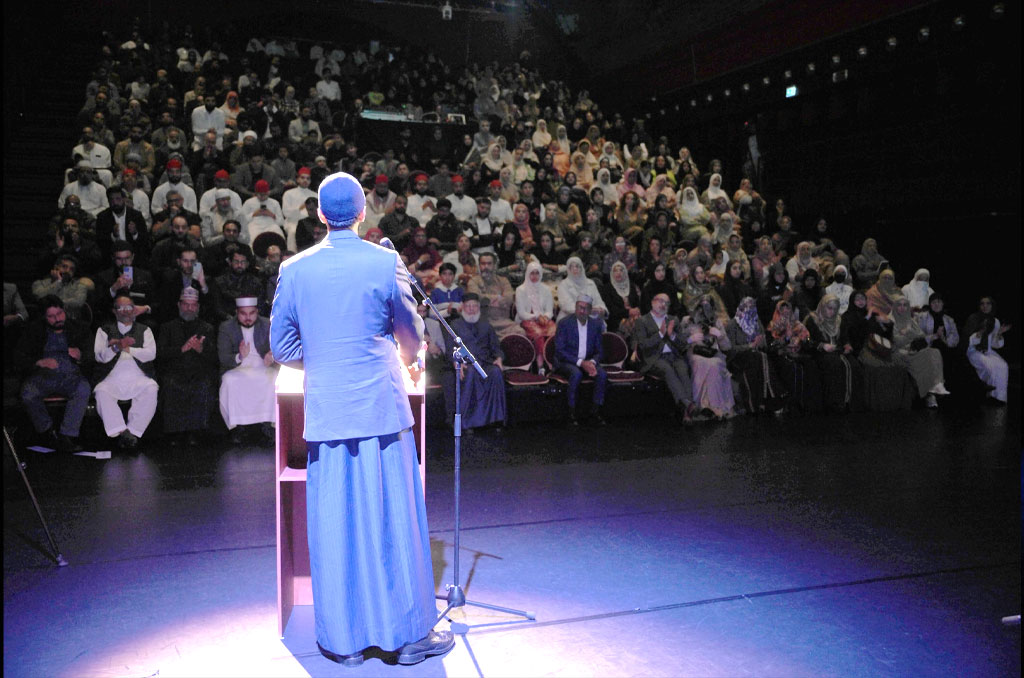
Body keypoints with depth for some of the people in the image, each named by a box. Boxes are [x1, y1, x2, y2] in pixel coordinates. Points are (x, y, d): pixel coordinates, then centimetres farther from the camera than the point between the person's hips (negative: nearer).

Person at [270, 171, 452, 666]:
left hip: (325, 414, 2)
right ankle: (409, 634, 16)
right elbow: (412, 337, 4)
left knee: (334, 527, 9)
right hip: (382, 408, -2)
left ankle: (344, 640, 20)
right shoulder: (386, 263, -5)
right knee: (394, 521, 6)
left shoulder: (294, 270, 2)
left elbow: (281, 347, 8)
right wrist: (406, 359, 26)